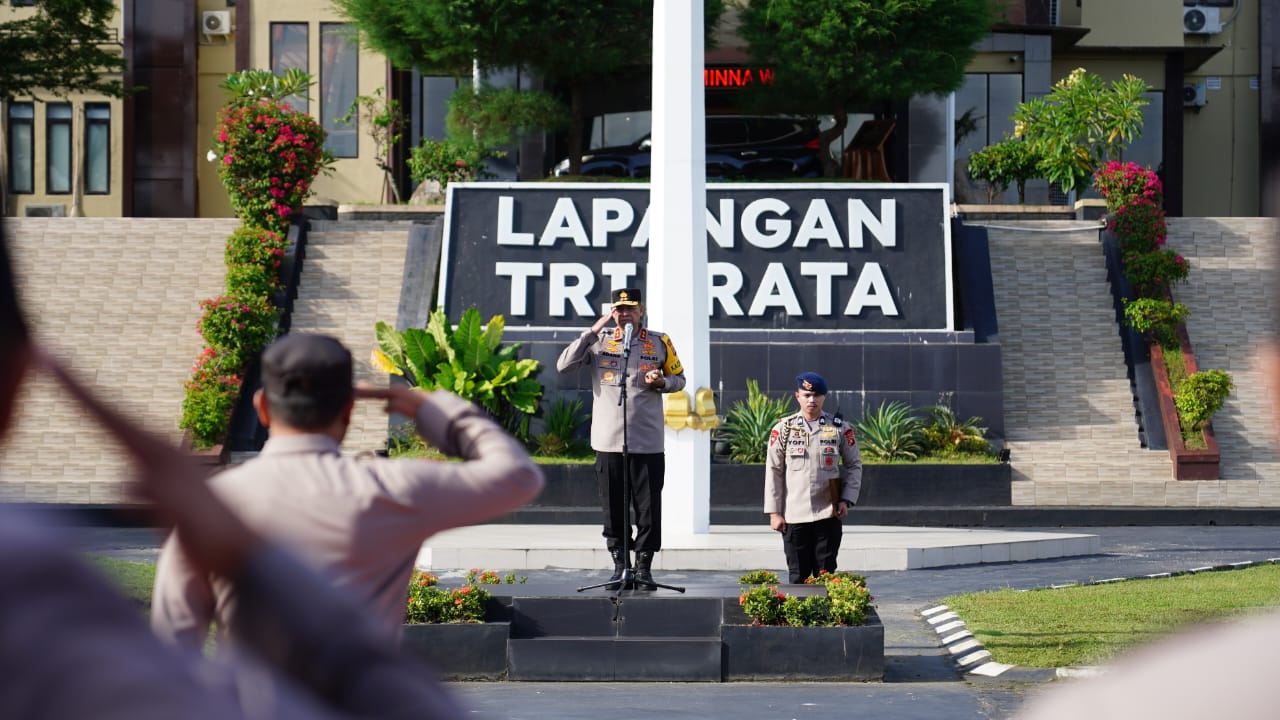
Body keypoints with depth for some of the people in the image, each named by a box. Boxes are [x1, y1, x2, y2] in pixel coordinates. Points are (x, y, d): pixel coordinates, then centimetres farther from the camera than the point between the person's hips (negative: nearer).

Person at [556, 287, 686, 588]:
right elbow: (563, 365, -4)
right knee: (613, 508, 5)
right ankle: (620, 566, 14)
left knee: (648, 508, 0)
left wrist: (662, 382, -8)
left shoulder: (659, 342, 7)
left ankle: (644, 566, 9)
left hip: (647, 442, -1)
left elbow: (679, 377, 16)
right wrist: (592, 331, -8)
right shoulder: (599, 341, 6)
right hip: (608, 441, 1)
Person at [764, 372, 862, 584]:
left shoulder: (840, 428, 4)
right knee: (798, 576, 3)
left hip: (829, 515, 0)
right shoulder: (783, 429, 3)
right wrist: (774, 512, 0)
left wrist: (846, 500, -3)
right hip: (794, 516, 0)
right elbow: (773, 471, 4)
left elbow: (854, 465, 10)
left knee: (826, 574, 2)